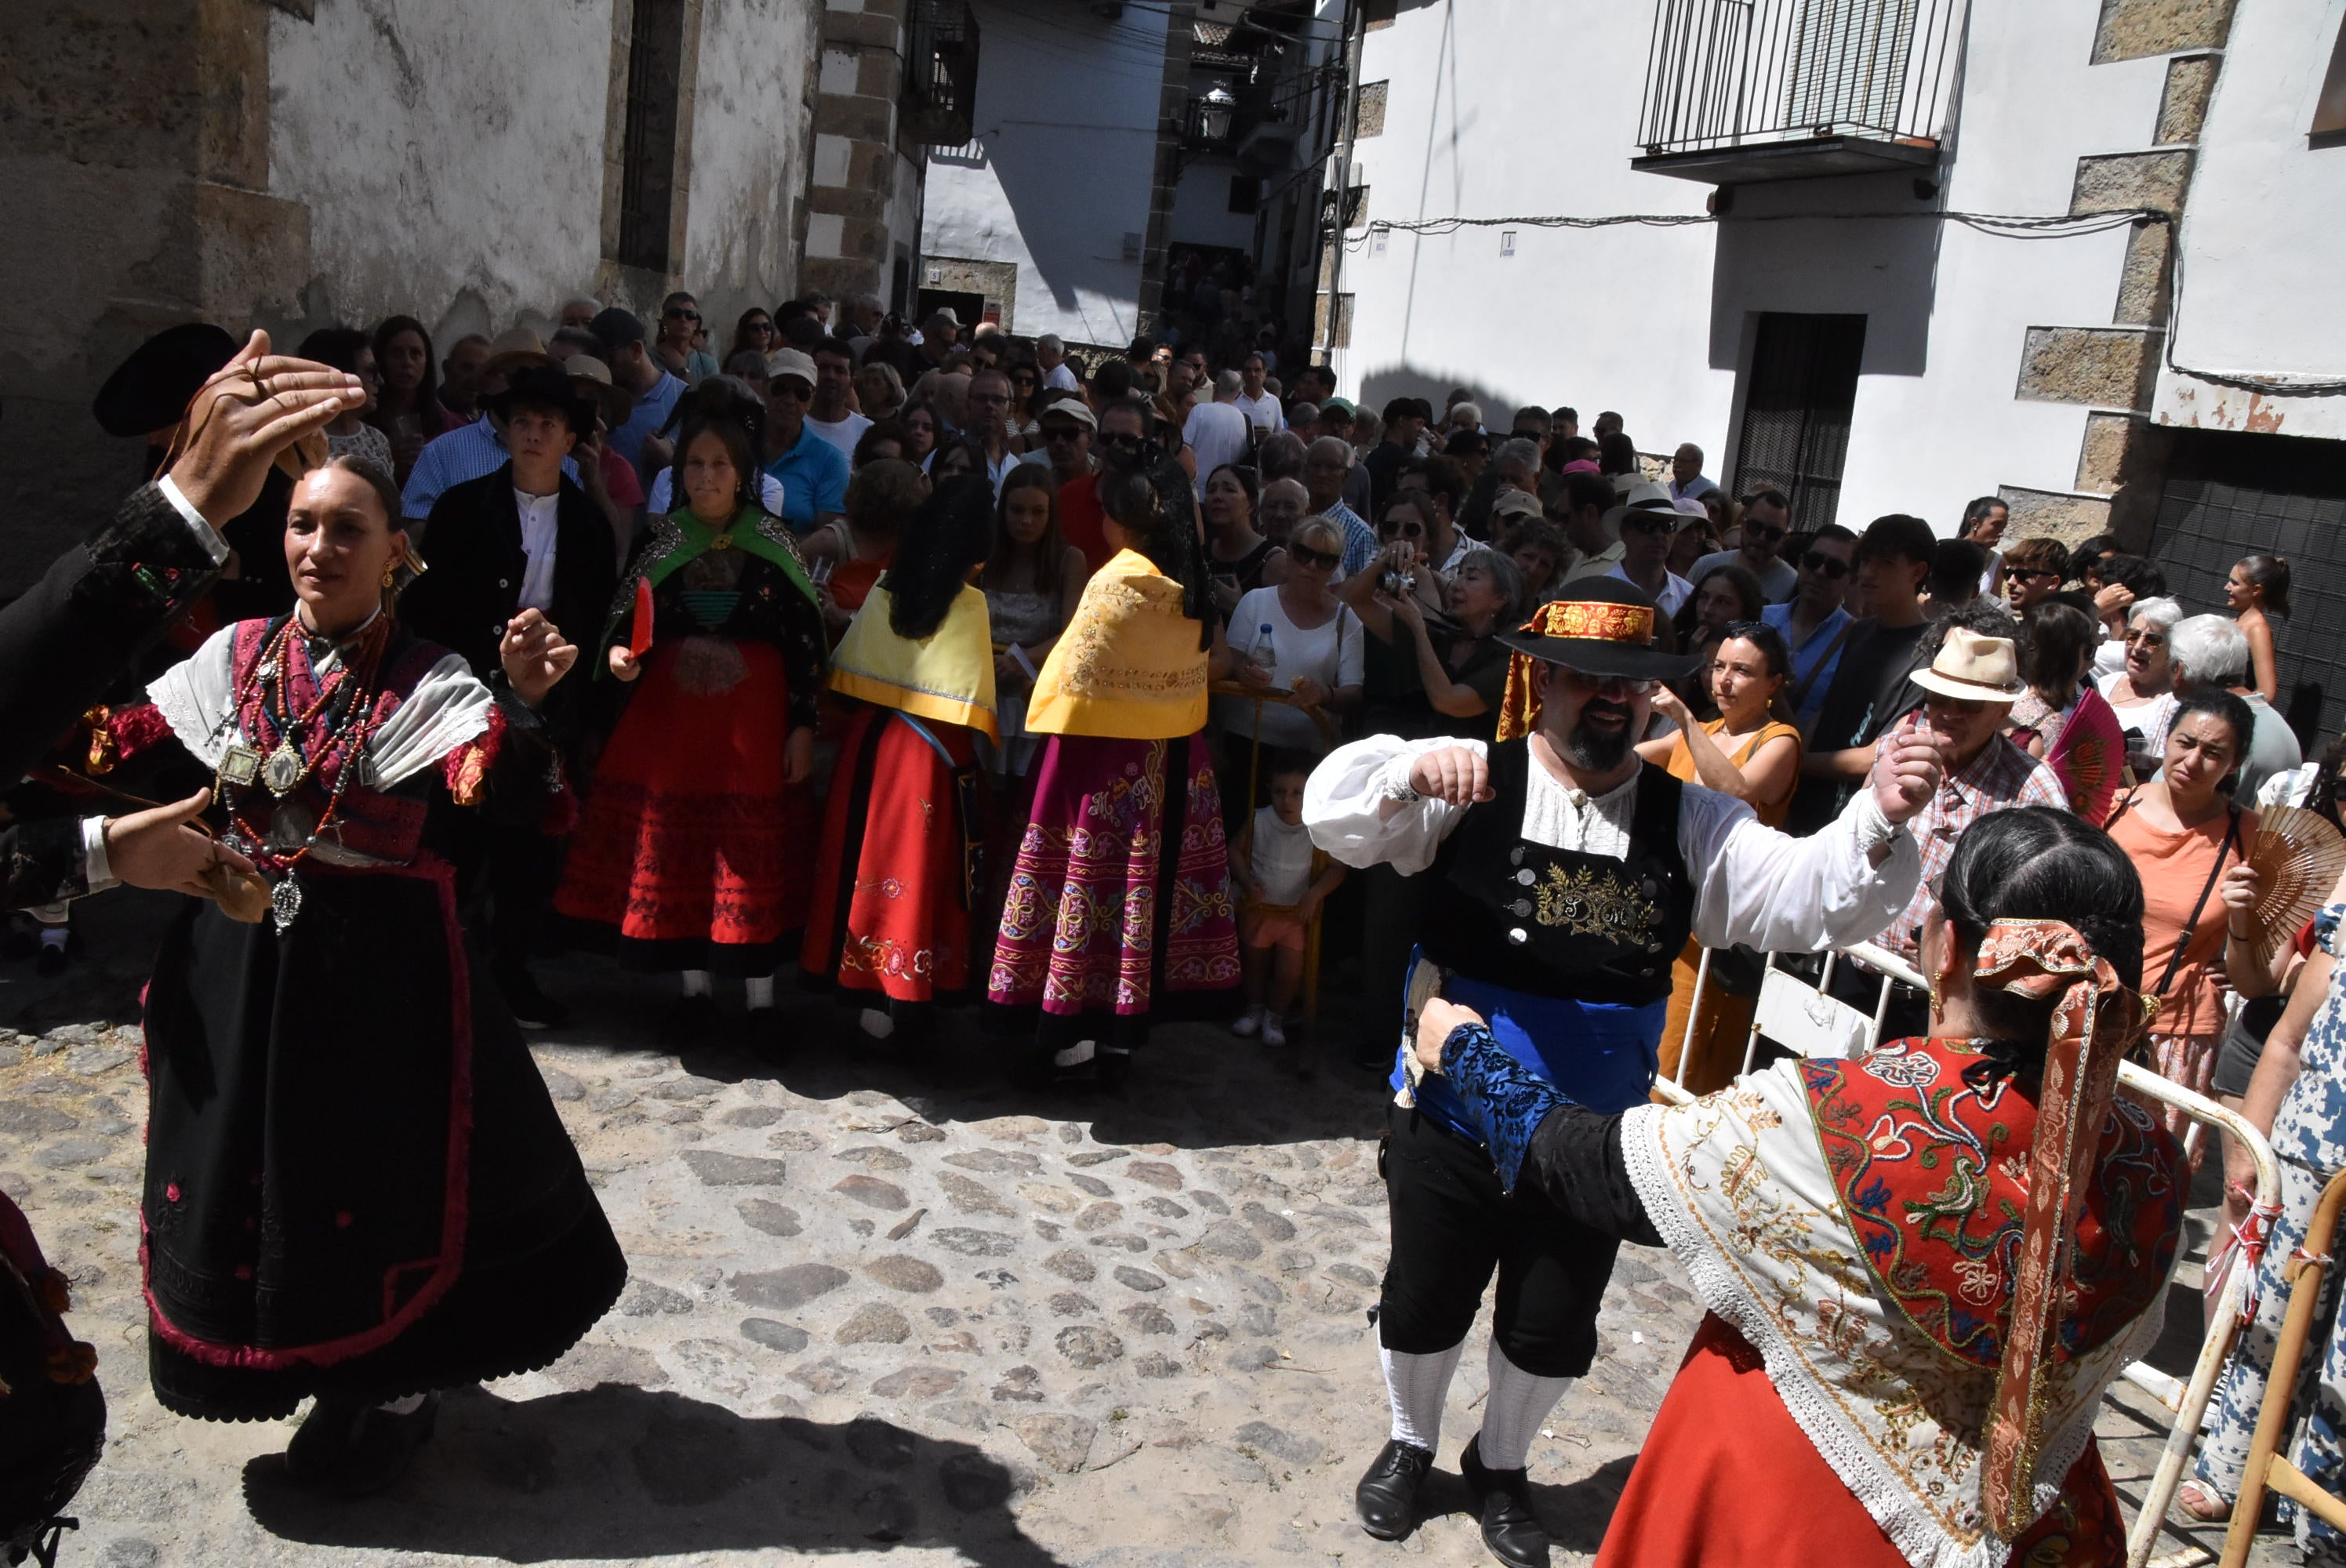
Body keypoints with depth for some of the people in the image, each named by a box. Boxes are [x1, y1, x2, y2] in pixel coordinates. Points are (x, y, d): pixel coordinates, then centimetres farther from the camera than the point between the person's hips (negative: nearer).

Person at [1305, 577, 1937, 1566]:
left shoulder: (1691, 823, -6)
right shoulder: (1475, 784, -13)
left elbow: (1816, 896, -13)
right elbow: (1334, 812, -23)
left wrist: (1879, 820, -33)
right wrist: (1410, 770, -44)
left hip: (1594, 1138, 2)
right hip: (1449, 1116, -2)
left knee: (1553, 1331, 20)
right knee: (1424, 1301, 19)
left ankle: (1499, 1466, 50)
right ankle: (1410, 1445, 50)